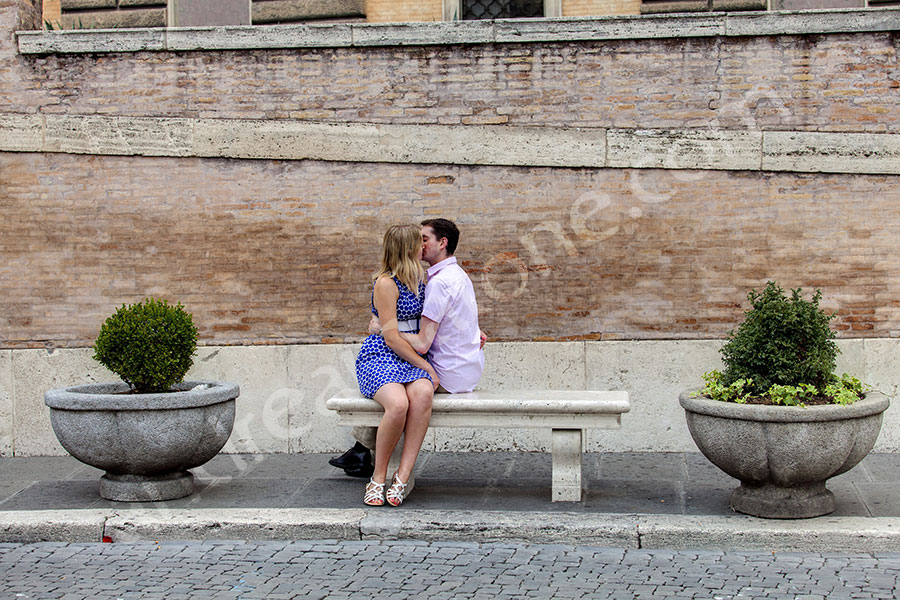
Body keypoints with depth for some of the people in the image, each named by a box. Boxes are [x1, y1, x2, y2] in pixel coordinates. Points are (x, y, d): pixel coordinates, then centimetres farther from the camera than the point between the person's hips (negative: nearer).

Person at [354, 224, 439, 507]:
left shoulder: (420, 279, 15)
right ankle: (378, 477, -17)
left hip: (412, 357, 6)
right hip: (379, 356, -6)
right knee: (398, 403, -36)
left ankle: (401, 478, -31)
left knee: (422, 394, -32)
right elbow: (391, 337, -13)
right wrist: (426, 366, -14)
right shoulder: (386, 283, -10)